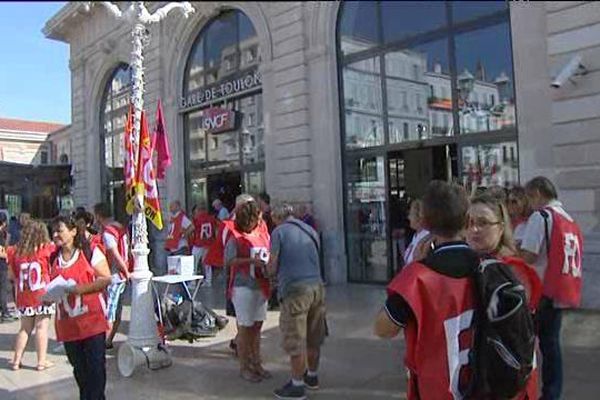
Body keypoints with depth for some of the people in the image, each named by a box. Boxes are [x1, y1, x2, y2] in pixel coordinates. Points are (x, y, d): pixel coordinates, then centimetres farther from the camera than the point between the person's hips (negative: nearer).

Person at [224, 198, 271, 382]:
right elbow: (228, 262, -18)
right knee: (245, 328, 5)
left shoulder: (262, 233, 7)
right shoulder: (236, 237, -10)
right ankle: (244, 367, 18)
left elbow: (268, 255, 17)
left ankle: (257, 363, 29)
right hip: (243, 287, -6)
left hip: (261, 286, 6)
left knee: (257, 326, 15)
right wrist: (251, 261, -23)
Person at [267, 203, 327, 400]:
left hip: (295, 290, -7)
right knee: (314, 338, 18)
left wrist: (269, 266, 18)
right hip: (317, 286, 7)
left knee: (295, 341, 3)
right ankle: (312, 376, 33)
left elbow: (272, 267, -5)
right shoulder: (311, 231, 15)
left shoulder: (279, 232, -3)